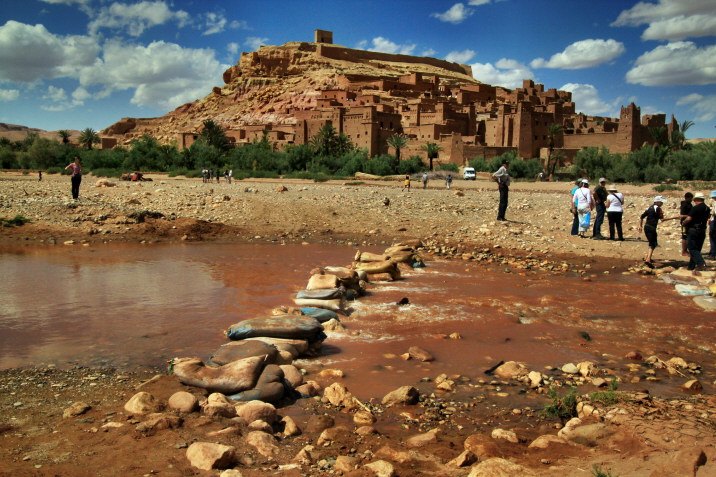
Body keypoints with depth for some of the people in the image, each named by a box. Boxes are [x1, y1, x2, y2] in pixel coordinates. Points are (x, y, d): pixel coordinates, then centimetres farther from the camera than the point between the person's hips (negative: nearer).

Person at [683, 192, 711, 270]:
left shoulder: (695, 208, -15)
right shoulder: (707, 209, 9)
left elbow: (688, 219, -20)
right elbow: (706, 219, 16)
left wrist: (684, 223, 0)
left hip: (693, 230, -7)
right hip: (703, 231, 7)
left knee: (692, 248, -4)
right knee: (697, 249, 13)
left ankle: (701, 263, -20)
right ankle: (691, 266, 18)